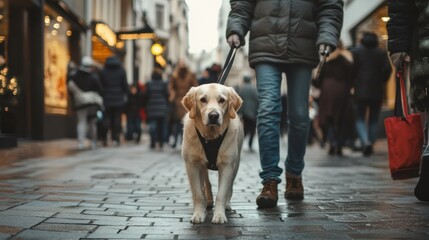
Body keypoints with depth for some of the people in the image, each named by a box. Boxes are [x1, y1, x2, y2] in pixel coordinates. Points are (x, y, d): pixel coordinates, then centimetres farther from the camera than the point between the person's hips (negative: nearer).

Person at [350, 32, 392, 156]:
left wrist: (353, 84, 8)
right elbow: (387, 69, -5)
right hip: (376, 92, 1)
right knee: (374, 120, 11)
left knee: (360, 119, 3)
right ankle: (371, 144, 10)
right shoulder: (382, 53, 5)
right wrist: (381, 82, 10)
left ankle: (365, 141, -19)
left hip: (360, 91, -1)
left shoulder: (355, 51, 2)